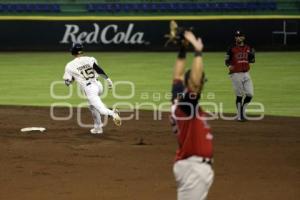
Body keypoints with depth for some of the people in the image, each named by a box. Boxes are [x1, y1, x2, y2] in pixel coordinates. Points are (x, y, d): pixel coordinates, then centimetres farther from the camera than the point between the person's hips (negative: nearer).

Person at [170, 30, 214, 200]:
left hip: (197, 167, 10)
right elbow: (194, 81, -31)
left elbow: (178, 77, 23)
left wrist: (183, 50, 20)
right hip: (194, 167, -10)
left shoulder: (179, 100, 8)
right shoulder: (186, 103, -16)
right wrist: (198, 52, -24)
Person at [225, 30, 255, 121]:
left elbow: (252, 61, 13)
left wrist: (252, 55, -8)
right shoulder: (232, 49, -4)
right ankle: (239, 115, 10)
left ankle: (242, 111, 19)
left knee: (250, 94, -1)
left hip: (246, 74, 4)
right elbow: (227, 61, -3)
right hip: (236, 74, -4)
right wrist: (229, 66, -24)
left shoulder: (248, 48, 8)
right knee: (239, 95, -2)